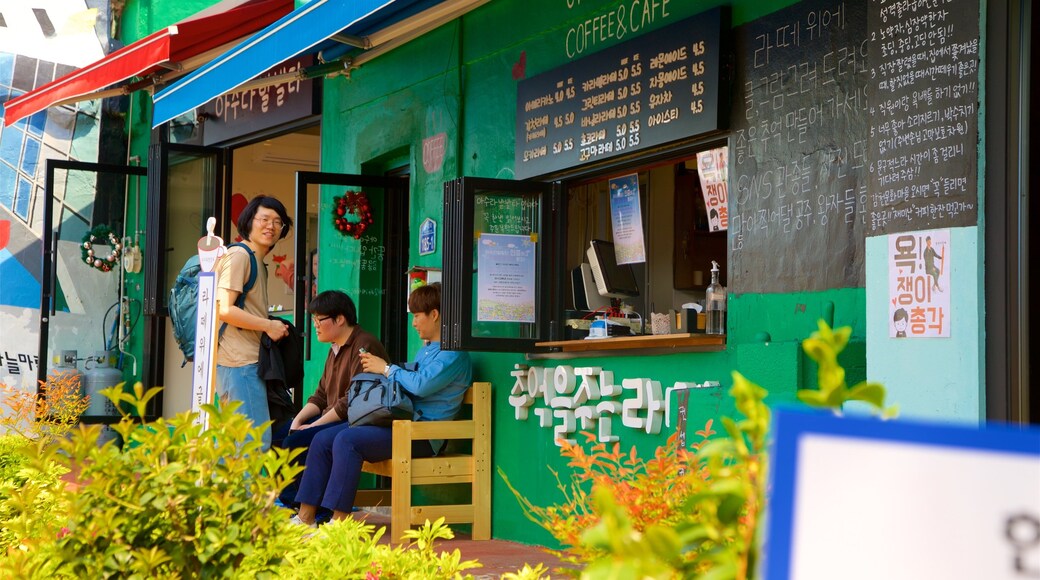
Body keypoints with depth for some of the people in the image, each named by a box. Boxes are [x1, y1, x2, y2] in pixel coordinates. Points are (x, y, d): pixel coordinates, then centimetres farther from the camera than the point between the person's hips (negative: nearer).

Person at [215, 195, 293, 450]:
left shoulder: (258, 261, 23)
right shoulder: (238, 255, -8)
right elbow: (223, 309, -18)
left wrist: (274, 327, 11)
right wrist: (269, 326, -12)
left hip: (248, 360, 10)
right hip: (240, 362, -10)